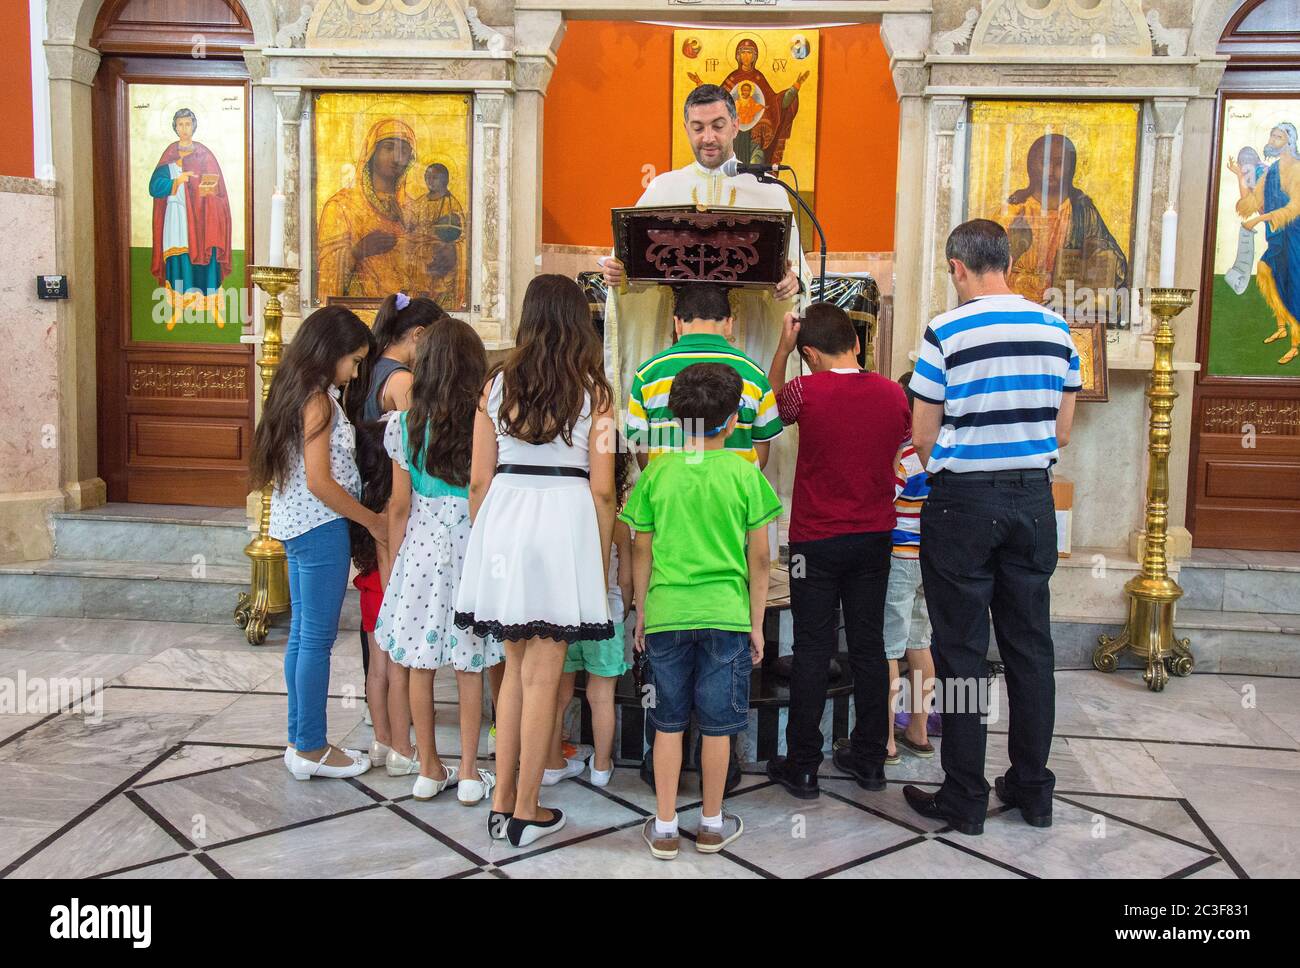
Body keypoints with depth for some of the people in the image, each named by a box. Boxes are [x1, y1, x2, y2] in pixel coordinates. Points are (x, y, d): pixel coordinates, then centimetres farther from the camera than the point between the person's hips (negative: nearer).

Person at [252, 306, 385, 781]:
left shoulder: (295, 393, 13)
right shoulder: (318, 399, -15)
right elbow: (320, 482, -21)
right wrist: (373, 521, -11)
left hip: (296, 527, 10)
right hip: (321, 528, -10)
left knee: (302, 635, 14)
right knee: (318, 638, -2)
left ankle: (301, 741, 22)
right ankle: (311, 749, 6)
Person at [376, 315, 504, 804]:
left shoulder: (405, 424, -3)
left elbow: (399, 506, 1)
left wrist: (394, 565, 11)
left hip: (420, 544, 1)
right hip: (472, 544, -1)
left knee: (420, 663, 11)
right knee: (470, 666, 9)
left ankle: (428, 769, 20)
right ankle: (469, 773, 15)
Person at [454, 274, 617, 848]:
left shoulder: (498, 385, 5)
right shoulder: (594, 392, -2)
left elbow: (479, 479, 6)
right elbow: (602, 489, -3)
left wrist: (483, 542, 17)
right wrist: (602, 559, 7)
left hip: (503, 521, 3)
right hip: (564, 522, -3)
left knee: (516, 665, 17)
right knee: (542, 675, 4)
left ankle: (501, 803, 22)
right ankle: (526, 813, 13)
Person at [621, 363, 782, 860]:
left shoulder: (657, 473, -1)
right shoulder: (744, 474, -4)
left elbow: (642, 552, 3)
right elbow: (759, 559, -2)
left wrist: (641, 615, 14)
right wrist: (756, 623, 8)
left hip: (667, 613, 1)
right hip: (726, 614, -1)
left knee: (668, 723, 11)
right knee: (717, 725, 10)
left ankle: (665, 829, 17)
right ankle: (712, 824, 23)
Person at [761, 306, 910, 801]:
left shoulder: (806, 392, -14)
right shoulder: (893, 394, -2)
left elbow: (773, 396, 9)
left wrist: (783, 346, 15)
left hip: (816, 541, -3)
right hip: (875, 537, 4)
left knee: (812, 651, 3)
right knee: (868, 646, 11)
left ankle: (802, 766, 10)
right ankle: (869, 759, 20)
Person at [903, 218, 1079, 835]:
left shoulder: (946, 332, -11)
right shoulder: (1056, 329, 3)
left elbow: (923, 439, -7)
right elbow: (1062, 433, 9)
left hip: (964, 502, -5)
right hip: (1033, 498, 5)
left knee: (962, 650, 4)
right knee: (1029, 644, 13)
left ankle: (964, 800, 12)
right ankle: (1033, 790, 23)